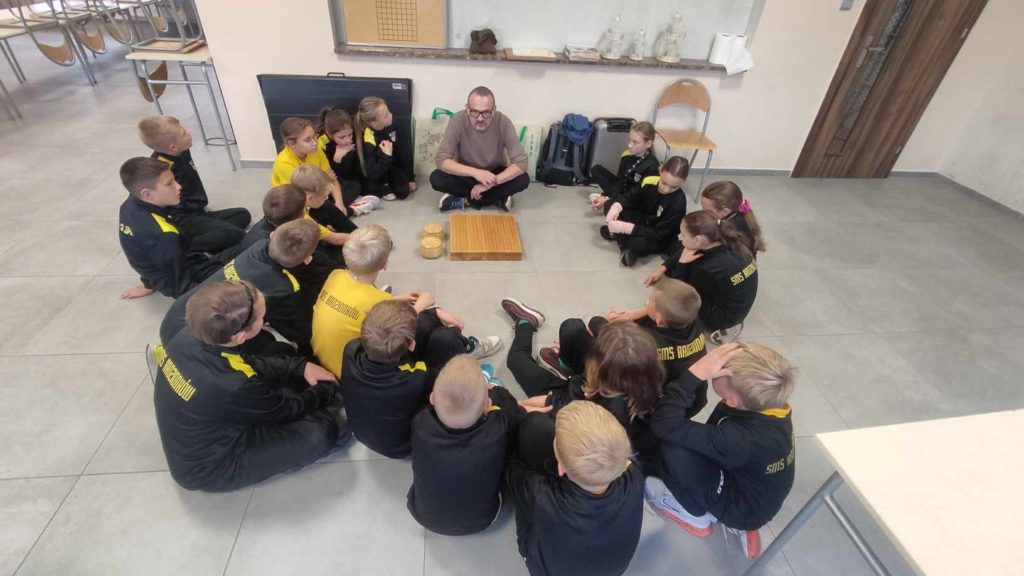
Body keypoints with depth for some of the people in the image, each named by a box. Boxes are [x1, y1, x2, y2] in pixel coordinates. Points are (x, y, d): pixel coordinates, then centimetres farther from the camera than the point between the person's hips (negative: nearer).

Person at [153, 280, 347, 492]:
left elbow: (249, 362, 2)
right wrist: (327, 390, 0)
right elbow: (288, 410, -18)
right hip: (207, 469, -7)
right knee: (320, 431, -16)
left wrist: (301, 365, -5)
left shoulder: (187, 337, -18)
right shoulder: (234, 386, -39)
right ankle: (330, 426, 15)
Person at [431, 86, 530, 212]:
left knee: (523, 179, -28)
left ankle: (467, 200, -16)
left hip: (494, 173, 0)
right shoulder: (458, 121, -24)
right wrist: (475, 172, -41)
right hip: (467, 174, 0)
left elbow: (521, 162, -26)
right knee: (436, 179, -28)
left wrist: (491, 182, -37)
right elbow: (442, 160, -27)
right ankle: (497, 198, -18)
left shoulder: (503, 123, -24)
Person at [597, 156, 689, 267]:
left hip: (661, 238, -5)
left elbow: (658, 233, -29)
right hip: (643, 221, 5)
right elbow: (630, 197, -2)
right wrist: (616, 207, -27)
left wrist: (625, 227, -36)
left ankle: (619, 236, -9)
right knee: (609, 205, -9)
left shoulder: (678, 202, -30)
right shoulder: (650, 181, -16)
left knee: (639, 244, -39)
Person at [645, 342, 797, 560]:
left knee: (674, 450, -25)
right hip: (757, 493, 7)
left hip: (745, 508, -7)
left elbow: (664, 424, -43)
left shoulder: (742, 438, -41)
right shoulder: (770, 402, -20)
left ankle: (696, 516, 5)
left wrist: (695, 373, -43)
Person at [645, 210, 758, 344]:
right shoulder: (729, 242, -12)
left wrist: (681, 264, -17)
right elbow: (685, 252, 2)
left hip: (724, 316, -7)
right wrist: (662, 269, -2)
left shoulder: (708, 268, -34)